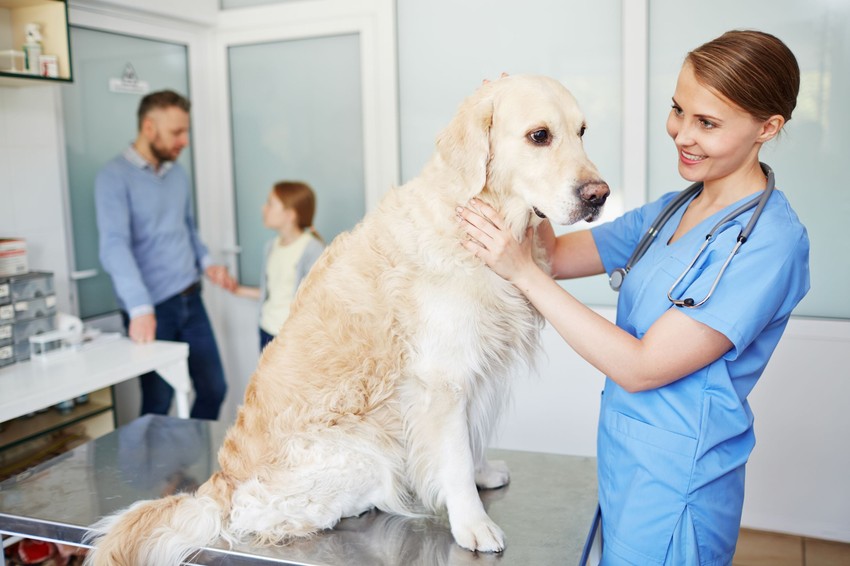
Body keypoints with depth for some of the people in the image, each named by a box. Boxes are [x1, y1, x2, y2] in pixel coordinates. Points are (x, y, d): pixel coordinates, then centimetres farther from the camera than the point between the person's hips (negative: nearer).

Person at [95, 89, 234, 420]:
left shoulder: (178, 174, 10)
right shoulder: (114, 178, -12)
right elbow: (115, 246, -22)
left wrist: (206, 263, 4)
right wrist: (140, 309, -34)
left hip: (190, 300, 6)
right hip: (152, 309, -6)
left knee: (214, 389, 11)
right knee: (158, 404, 4)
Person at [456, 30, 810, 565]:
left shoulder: (771, 242, -21)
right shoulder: (672, 209, 4)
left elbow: (640, 368, -24)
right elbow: (557, 255, 2)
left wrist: (523, 272, -25)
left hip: (673, 485, -7)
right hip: (625, 459, 7)